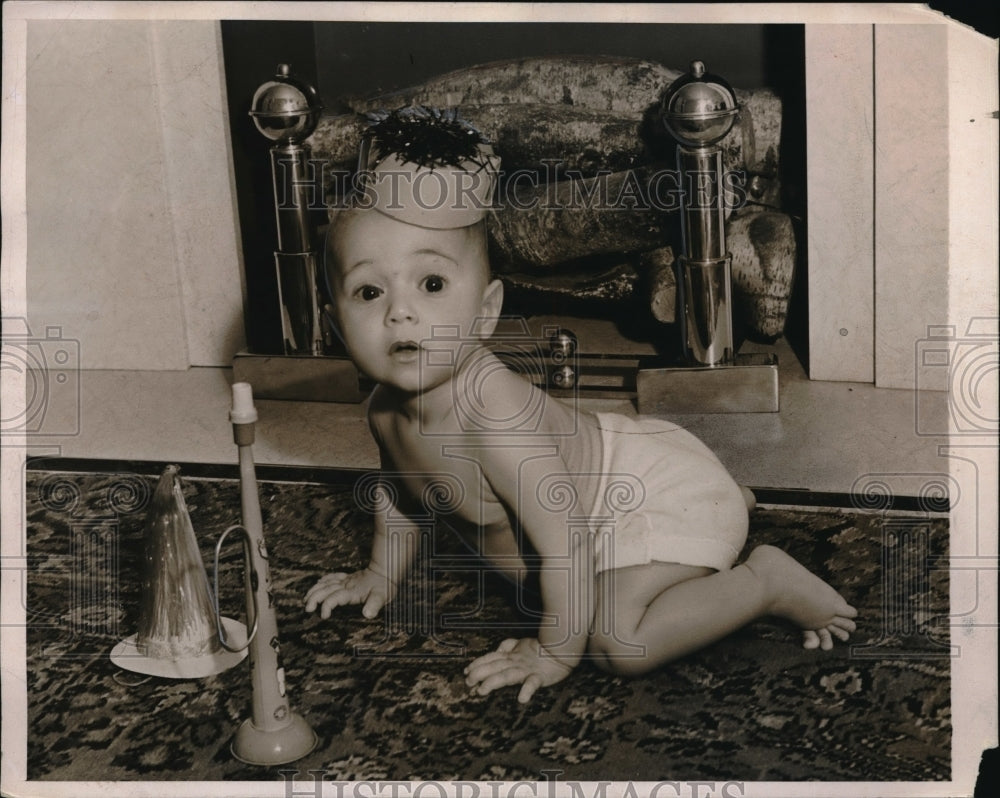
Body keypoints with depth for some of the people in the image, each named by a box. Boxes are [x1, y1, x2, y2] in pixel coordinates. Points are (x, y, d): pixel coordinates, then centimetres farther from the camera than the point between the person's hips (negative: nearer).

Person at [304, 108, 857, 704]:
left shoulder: (494, 416, -37)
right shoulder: (388, 411, -10)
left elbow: (565, 543, -34)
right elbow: (400, 488, 14)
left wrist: (554, 651, -23)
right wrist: (384, 573, 24)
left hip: (660, 492, -9)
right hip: (602, 468, 9)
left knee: (617, 641, -25)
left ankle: (768, 583, -6)